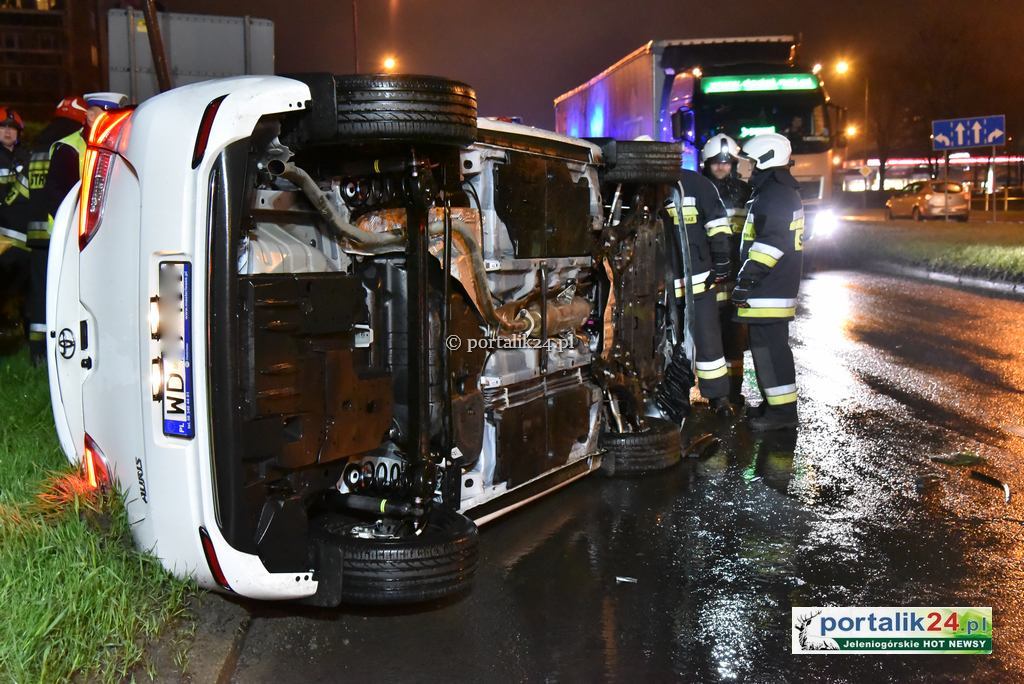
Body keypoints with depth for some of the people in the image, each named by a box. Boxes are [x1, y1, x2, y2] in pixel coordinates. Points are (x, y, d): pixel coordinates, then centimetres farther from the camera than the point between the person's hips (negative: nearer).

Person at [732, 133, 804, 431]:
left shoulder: (775, 195, -15)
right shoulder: (781, 192, 20)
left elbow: (771, 243, -24)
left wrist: (747, 278, -23)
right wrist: (750, 278, 27)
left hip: (768, 289, -11)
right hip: (778, 285, 11)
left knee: (768, 347, -8)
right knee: (768, 345, 17)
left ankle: (782, 411, -5)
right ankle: (774, 403, 26)